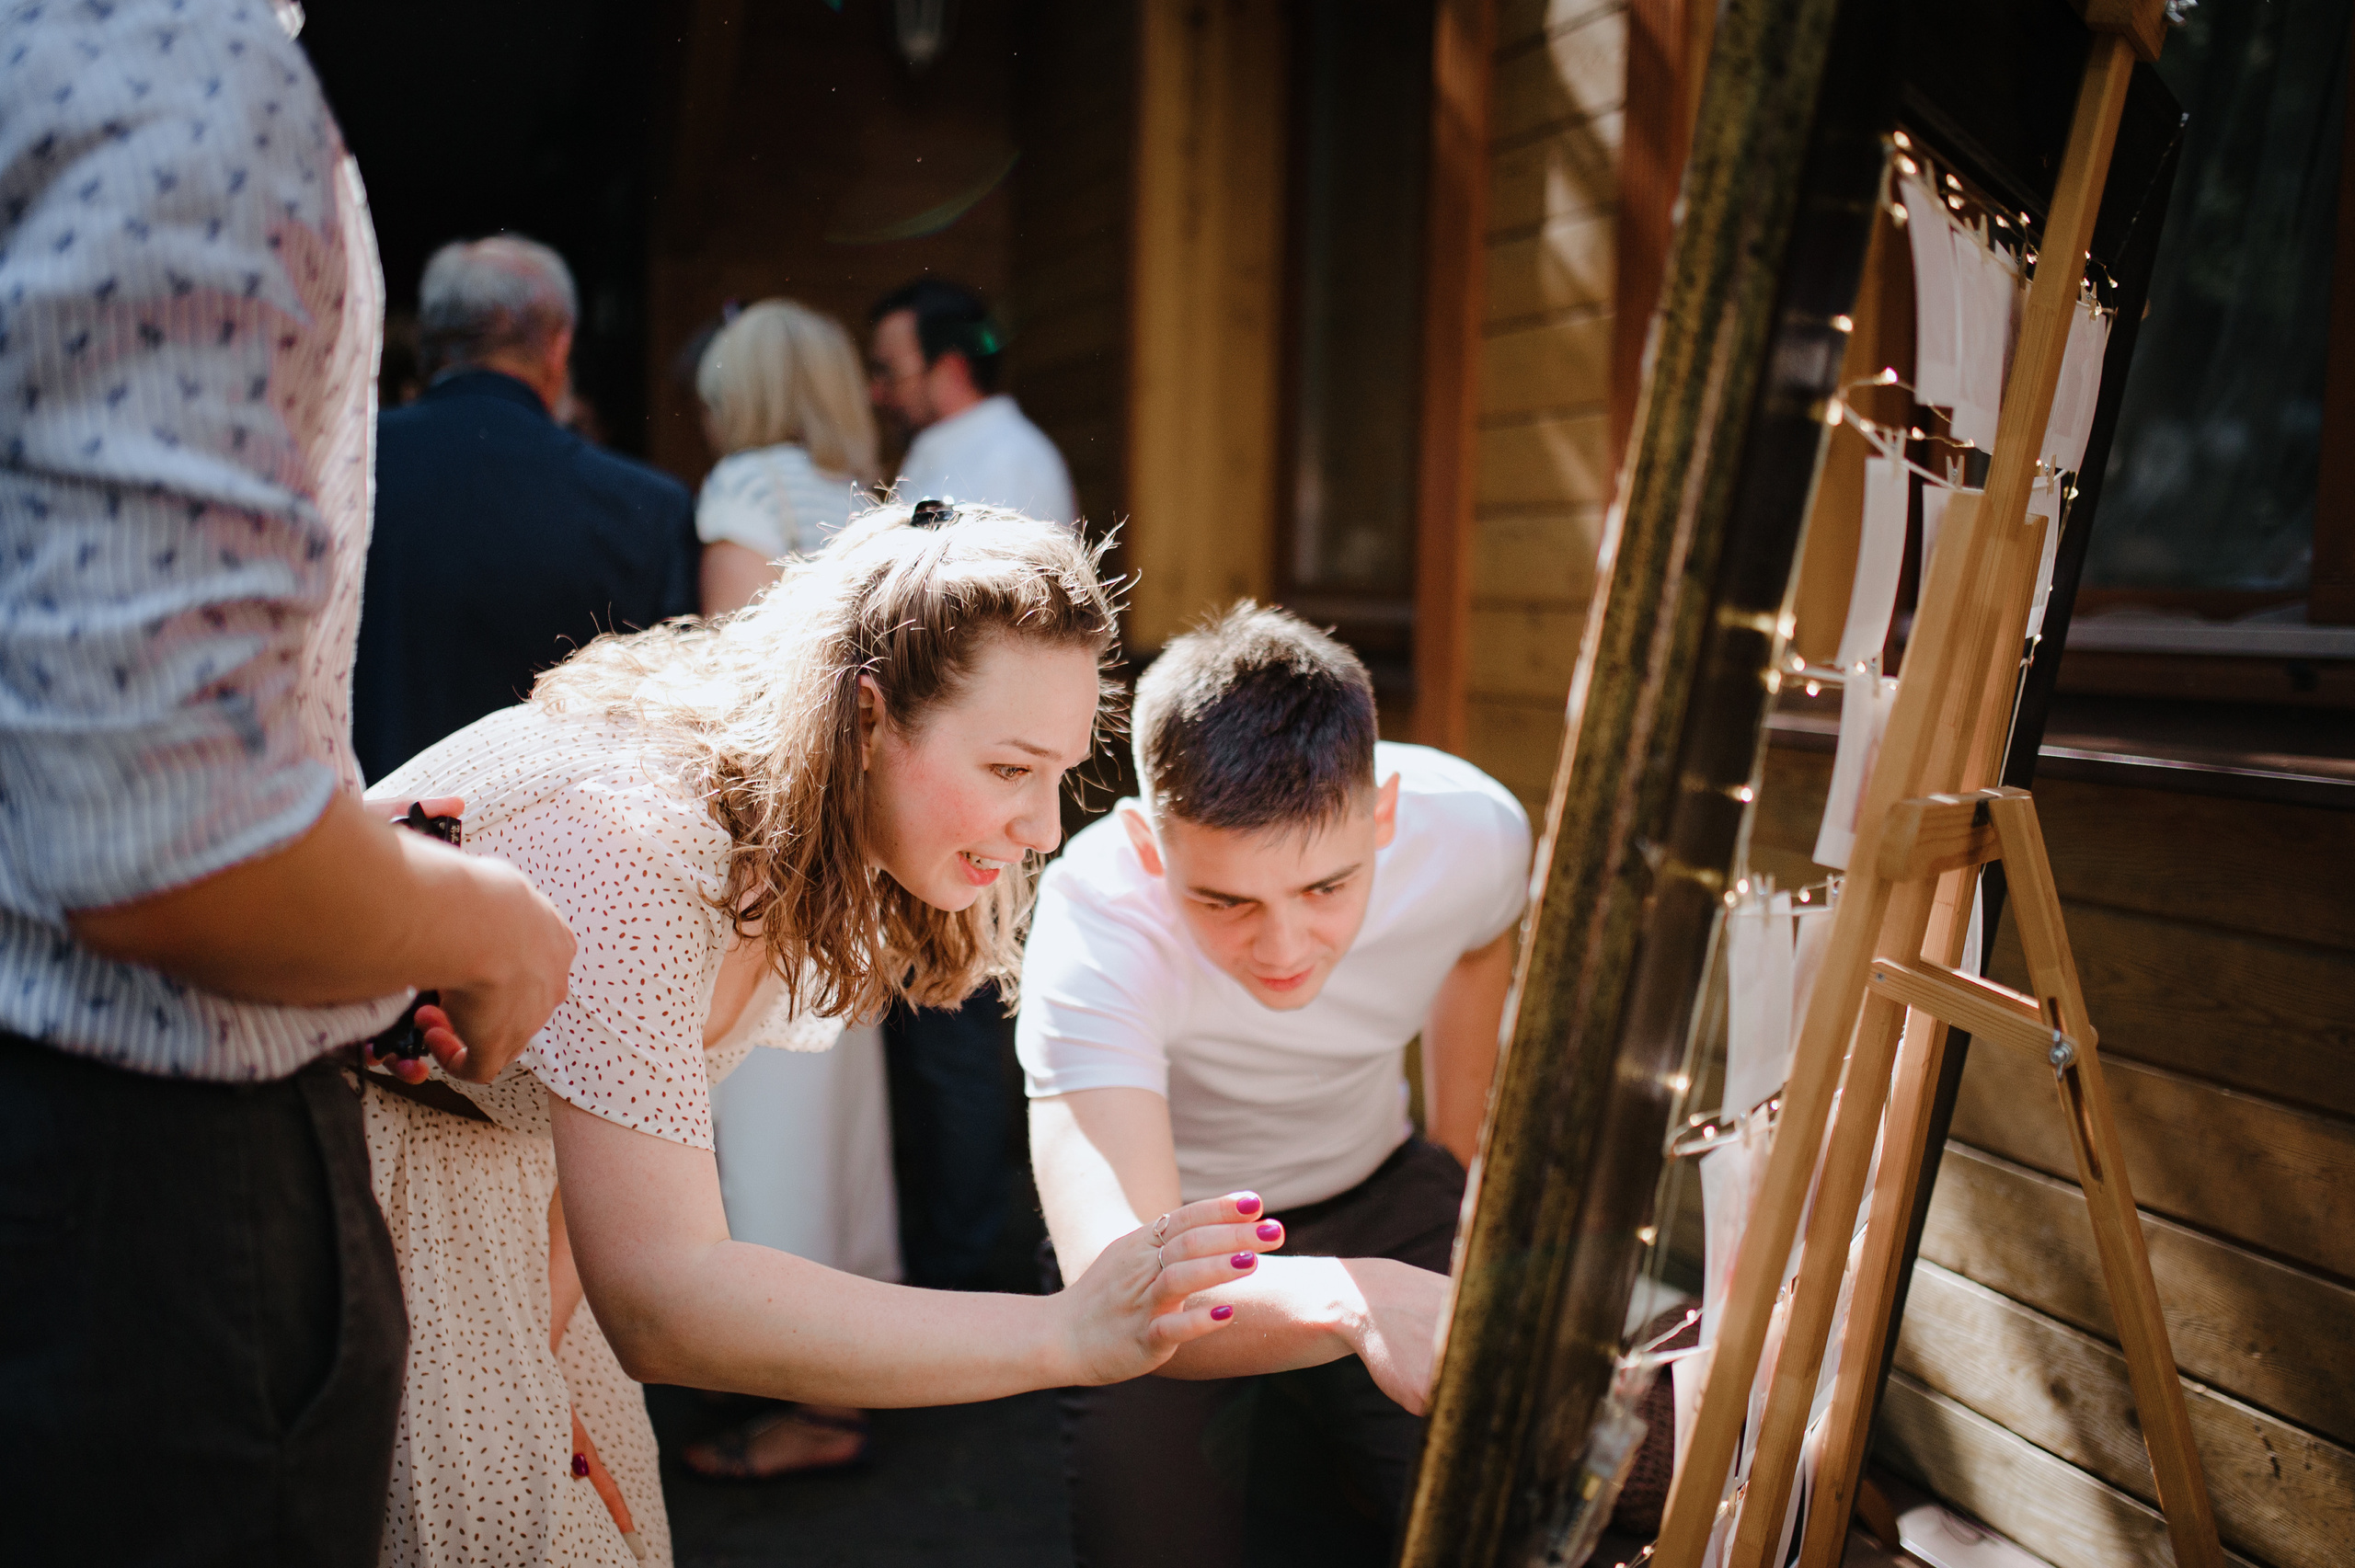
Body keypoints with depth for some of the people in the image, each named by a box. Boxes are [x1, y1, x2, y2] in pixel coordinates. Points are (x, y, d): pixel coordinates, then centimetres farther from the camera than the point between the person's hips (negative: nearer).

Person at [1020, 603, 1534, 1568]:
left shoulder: (1474, 830, -25)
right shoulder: (1094, 931, -37)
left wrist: (1460, 1158, 11)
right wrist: (1352, 1300, -69)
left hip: (1375, 1195, 3)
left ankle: (1306, 1444, 19)